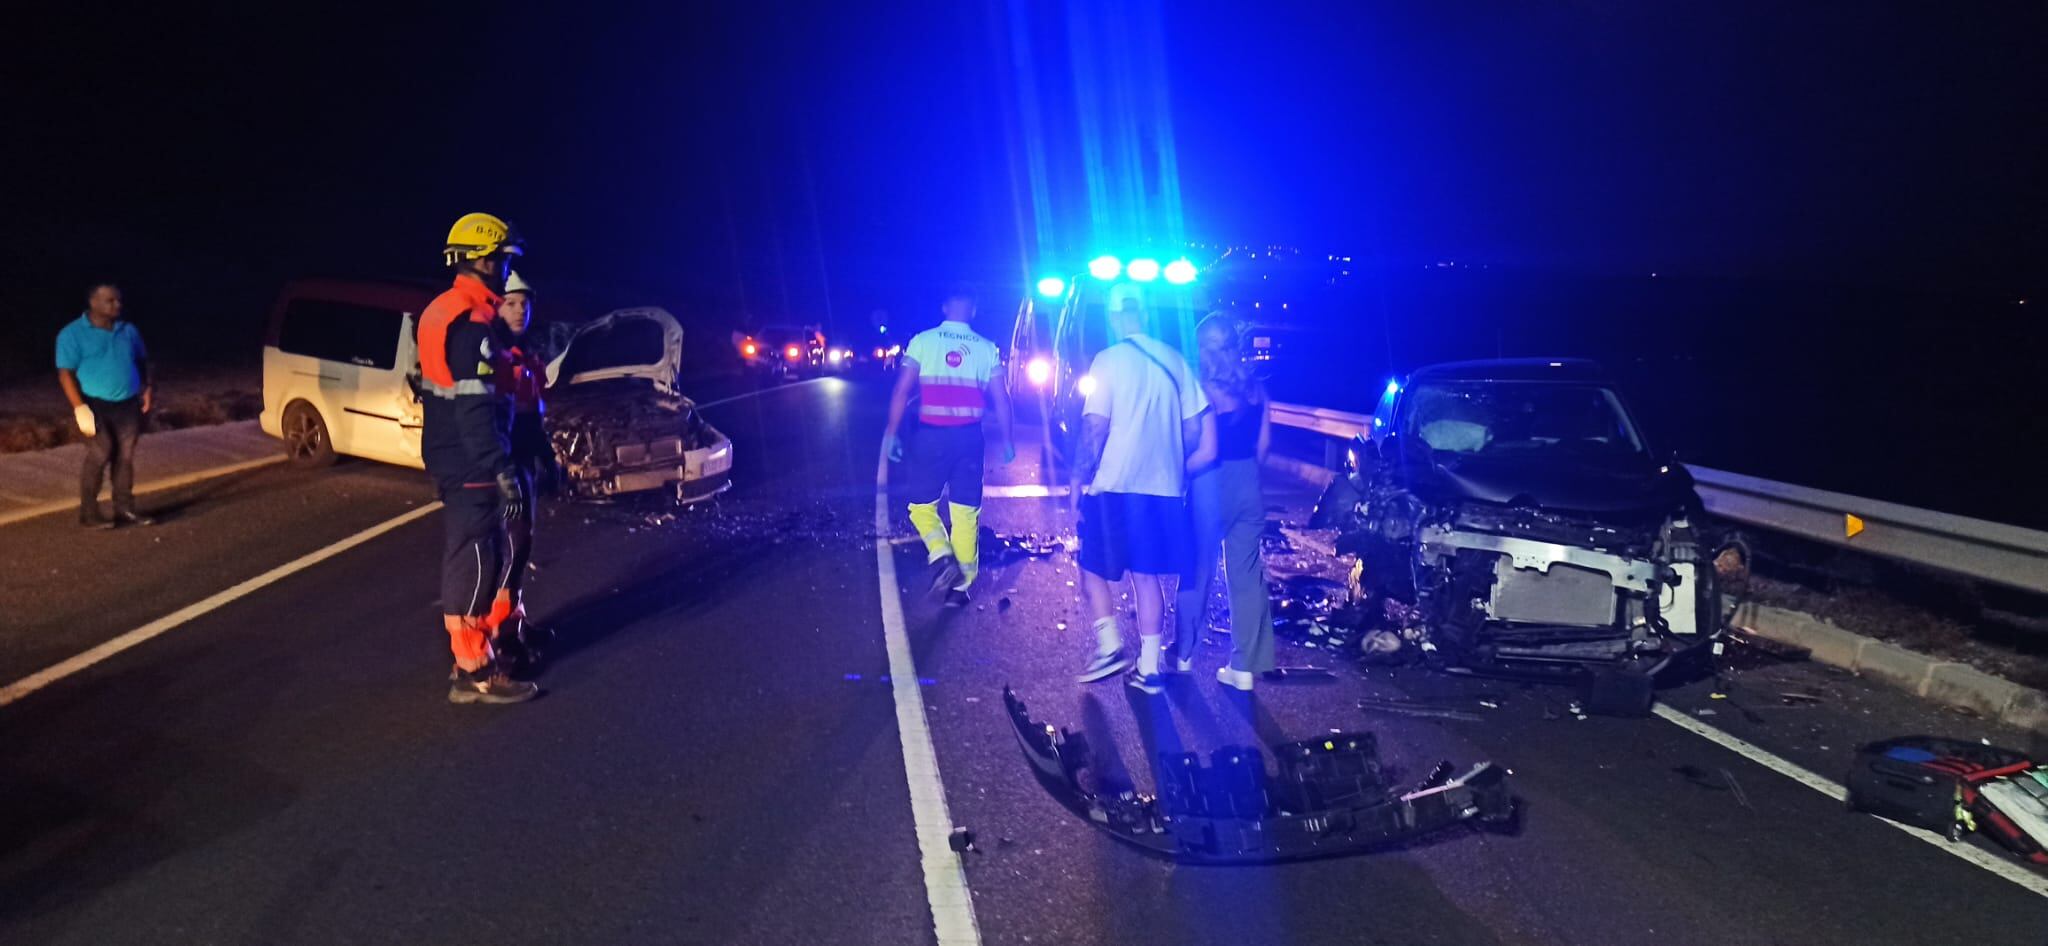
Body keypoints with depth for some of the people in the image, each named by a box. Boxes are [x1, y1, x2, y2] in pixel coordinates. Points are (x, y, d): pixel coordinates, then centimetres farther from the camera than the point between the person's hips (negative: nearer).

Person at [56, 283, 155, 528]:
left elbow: (144, 361, 21)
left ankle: (125, 510, 13)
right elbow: (65, 374, -10)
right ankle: (88, 512, -2)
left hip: (127, 405, 5)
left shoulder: (128, 330, 10)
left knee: (125, 457, 6)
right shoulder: (73, 334, -5)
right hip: (96, 405, -5)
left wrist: (149, 387, 6)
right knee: (100, 455, -11)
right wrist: (80, 408, -18)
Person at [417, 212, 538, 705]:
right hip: (470, 465, -10)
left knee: (474, 557, 19)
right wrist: (503, 472, -25)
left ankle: (473, 650, 31)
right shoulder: (472, 322, -19)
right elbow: (475, 408, -25)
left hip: (449, 457, 10)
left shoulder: (443, 311, 13)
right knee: (472, 563, -4)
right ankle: (473, 673, 3)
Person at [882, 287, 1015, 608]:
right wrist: (1006, 440, 12)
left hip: (931, 436, -2)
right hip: (970, 437, 2)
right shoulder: (987, 348, 4)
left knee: (921, 505, 13)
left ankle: (942, 557, -10)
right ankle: (961, 585, 13)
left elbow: (902, 391, -5)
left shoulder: (922, 341, -2)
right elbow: (1001, 400, 3)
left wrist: (892, 432, 0)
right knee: (966, 512, 9)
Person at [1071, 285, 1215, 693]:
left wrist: (1080, 479, -3)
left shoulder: (1109, 360, -9)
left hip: (1114, 486, -4)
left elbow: (1095, 429, -12)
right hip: (1164, 488, 5)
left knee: (1094, 568, 12)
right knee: (1148, 575, 11)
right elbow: (1194, 429, 8)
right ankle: (1148, 668, 12)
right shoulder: (1175, 360, 5)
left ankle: (1110, 646, 1)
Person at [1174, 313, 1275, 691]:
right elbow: (1264, 441, 8)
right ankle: (1245, 666, 9)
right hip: (1248, 484, 5)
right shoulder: (1255, 386, 5)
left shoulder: (1204, 386, -11)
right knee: (1247, 575, 7)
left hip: (1212, 482, -4)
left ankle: (1184, 654, 25)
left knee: (1198, 571, 11)